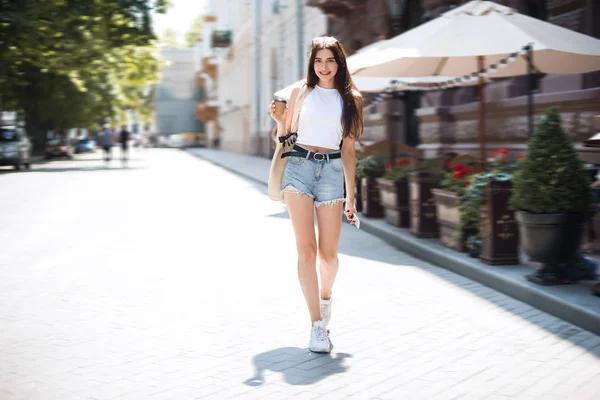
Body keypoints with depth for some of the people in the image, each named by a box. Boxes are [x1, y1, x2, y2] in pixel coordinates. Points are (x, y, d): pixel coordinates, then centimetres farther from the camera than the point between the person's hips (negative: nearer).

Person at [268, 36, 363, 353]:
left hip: (332, 171, 1)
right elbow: (284, 136, 16)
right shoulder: (301, 92, 8)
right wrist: (279, 120, -7)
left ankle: (325, 295, 34)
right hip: (299, 166, 0)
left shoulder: (352, 98, 9)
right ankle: (317, 325, -7)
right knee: (306, 249, -10)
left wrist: (350, 196, 7)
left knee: (328, 253, 0)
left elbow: (348, 149, 10)